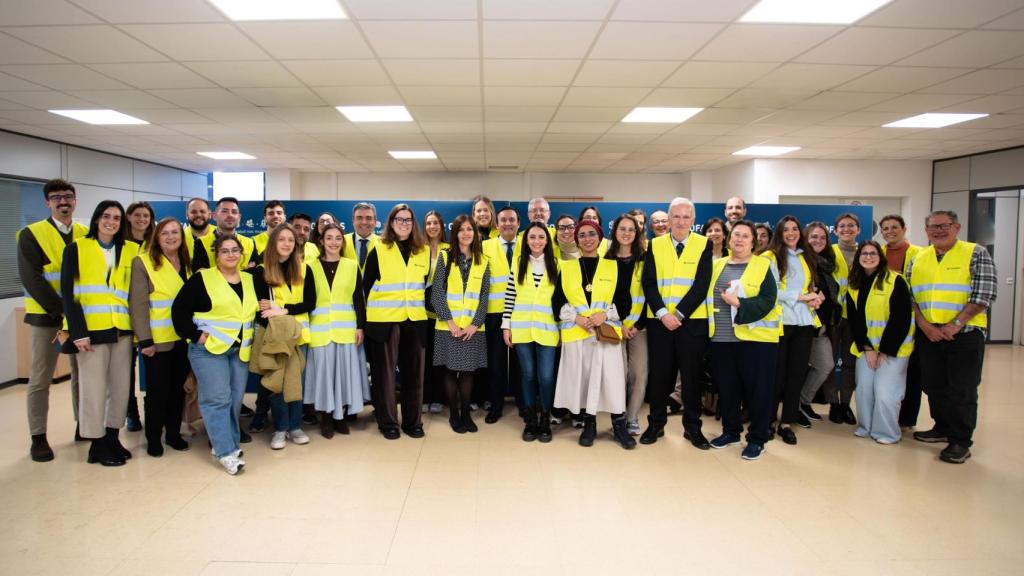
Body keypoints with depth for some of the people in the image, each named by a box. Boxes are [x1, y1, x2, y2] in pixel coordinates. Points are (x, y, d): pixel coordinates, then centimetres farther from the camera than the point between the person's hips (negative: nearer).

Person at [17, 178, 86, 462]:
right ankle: (38, 438, 10)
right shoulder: (32, 234, -5)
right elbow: (31, 279, -13)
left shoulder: (86, 234, 7)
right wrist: (61, 310, -19)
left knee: (82, 374, 11)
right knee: (40, 379, 2)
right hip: (47, 315, -3)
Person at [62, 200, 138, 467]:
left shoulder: (131, 251, 9)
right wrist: (78, 331, -12)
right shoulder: (76, 249, 2)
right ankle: (97, 444, 13)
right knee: (94, 388, 1)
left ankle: (112, 437, 22)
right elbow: (68, 292, -4)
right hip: (91, 329, -3)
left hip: (122, 329, 3)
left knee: (120, 386, 8)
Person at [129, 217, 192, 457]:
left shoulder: (186, 263, 10)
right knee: (157, 389, 4)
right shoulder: (143, 262, -7)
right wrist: (145, 339, -16)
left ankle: (173, 432, 26)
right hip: (157, 339, -5)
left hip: (183, 337, 5)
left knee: (178, 387, 12)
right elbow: (138, 303, -12)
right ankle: (153, 438, 19)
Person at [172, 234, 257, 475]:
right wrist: (195, 335, -11)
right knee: (217, 398, -9)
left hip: (240, 350, 5)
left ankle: (226, 443, 22)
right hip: (209, 348, -5)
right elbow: (179, 310, -6)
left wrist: (251, 336, 10)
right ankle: (226, 452, -5)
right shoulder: (202, 278, -4)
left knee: (235, 399, 7)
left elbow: (255, 311, 22)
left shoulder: (249, 280, 12)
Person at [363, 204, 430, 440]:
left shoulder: (424, 251, 8)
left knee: (413, 371, 6)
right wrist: (366, 314, -1)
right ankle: (387, 422, 13)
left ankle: (412, 421, 17)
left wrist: (425, 308, 9)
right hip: (384, 319, -3)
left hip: (415, 320, 3)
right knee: (385, 371, 3)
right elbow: (366, 284, 2)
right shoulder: (379, 250, 0)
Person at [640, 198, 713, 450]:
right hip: (659, 320, 1)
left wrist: (679, 314, -14)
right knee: (659, 373, 6)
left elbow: (701, 285, -6)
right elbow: (649, 284, -1)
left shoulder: (704, 245, 2)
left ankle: (692, 427, 19)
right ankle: (656, 424, 19)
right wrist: (663, 313, -13)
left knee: (691, 374, 6)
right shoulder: (655, 245, 6)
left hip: (692, 321, -1)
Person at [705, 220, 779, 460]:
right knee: (726, 387, 11)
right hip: (721, 339, 5)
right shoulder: (718, 265, 13)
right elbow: (708, 295, 15)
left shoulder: (763, 266, -2)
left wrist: (739, 304, -21)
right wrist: (711, 325, 3)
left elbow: (767, 301, -12)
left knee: (757, 389, 1)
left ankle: (757, 439, 13)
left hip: (756, 338, -4)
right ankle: (731, 431, 27)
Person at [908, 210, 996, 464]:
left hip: (965, 334, -4)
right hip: (929, 335, 4)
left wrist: (954, 324, -15)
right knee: (933, 386, 12)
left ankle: (961, 442, 11)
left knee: (962, 390, 0)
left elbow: (984, 294, -11)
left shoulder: (976, 254, -3)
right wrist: (925, 325, -7)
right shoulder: (918, 259, 10)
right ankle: (943, 429, 30)